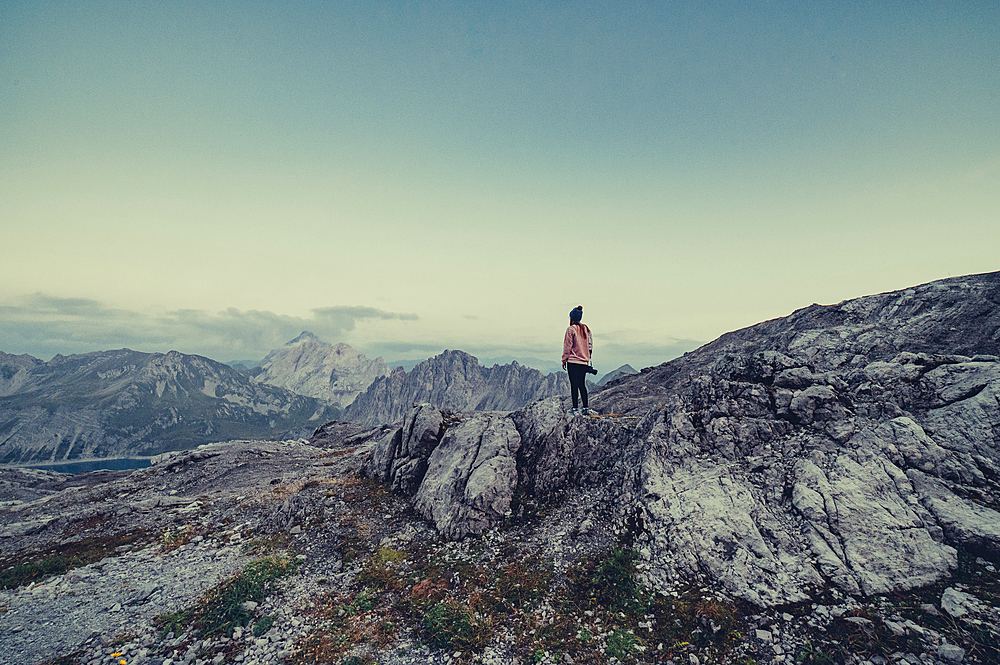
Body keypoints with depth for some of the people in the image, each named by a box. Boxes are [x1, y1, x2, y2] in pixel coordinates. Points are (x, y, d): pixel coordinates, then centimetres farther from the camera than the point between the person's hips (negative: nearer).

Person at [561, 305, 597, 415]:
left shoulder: (571, 329, -9)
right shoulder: (586, 328, 9)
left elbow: (567, 346, -9)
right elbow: (590, 344, 13)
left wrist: (564, 360, -2)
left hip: (573, 361, -6)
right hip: (584, 362, 6)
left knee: (574, 385, -2)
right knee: (582, 385, 12)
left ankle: (575, 408, -1)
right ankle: (586, 408, 13)